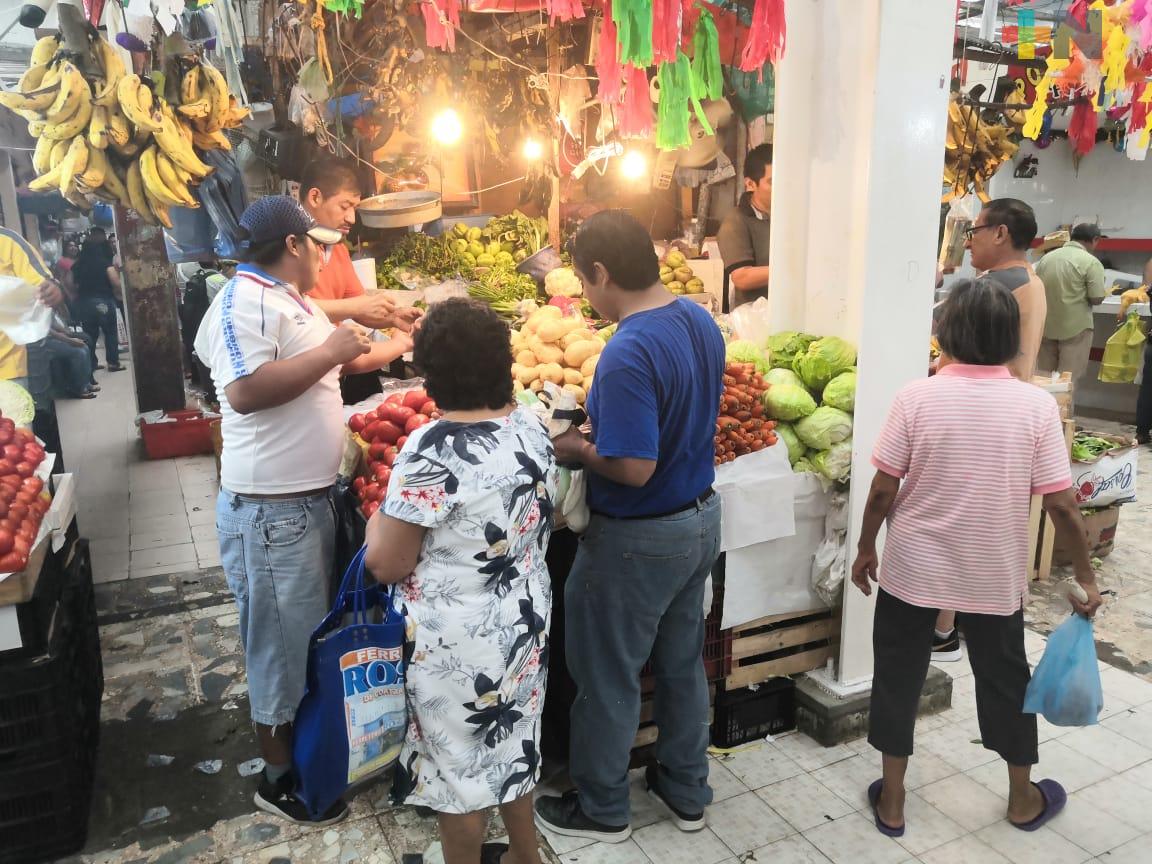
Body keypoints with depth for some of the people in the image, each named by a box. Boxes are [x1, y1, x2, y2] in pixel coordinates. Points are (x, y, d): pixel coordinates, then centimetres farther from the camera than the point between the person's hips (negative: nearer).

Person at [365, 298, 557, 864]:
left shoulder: (433, 451, -26)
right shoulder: (533, 427, -4)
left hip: (459, 640, -7)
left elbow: (386, 565, -18)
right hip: (525, 620, 8)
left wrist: (377, 522, 1)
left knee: (460, 765, 15)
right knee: (511, 743, 27)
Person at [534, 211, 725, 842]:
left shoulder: (629, 353, -29)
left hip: (639, 540, -8)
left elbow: (634, 469, -30)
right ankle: (686, 791, 41)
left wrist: (576, 449, -12)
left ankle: (601, 808, 33)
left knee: (608, 677, 13)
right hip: (700, 519, 9)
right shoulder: (700, 320, 0)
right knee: (682, 663, 23)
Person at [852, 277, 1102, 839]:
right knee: (1004, 676, 21)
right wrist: (1085, 575, 4)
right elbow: (1060, 503, -9)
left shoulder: (916, 397, -14)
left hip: (914, 568, -1)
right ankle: (1023, 798, 40)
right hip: (996, 575, 2)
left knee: (898, 675, 14)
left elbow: (884, 490, -11)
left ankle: (891, 800, 27)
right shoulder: (1036, 405, -11)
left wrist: (866, 548, 4)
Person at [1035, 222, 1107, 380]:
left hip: (1046, 325, 5)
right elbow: (1097, 299, -12)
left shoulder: (1047, 257, 6)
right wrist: (1083, 296, 7)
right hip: (1075, 326, -5)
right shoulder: (1091, 262, -9)